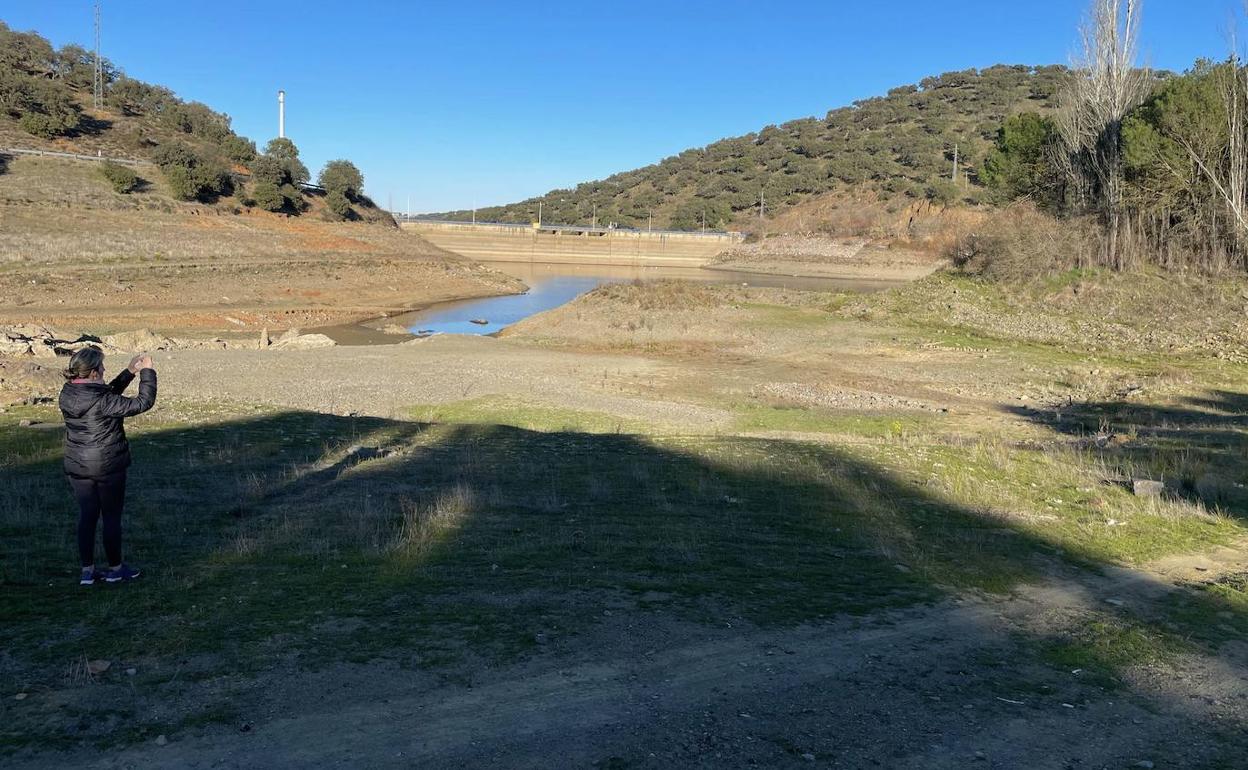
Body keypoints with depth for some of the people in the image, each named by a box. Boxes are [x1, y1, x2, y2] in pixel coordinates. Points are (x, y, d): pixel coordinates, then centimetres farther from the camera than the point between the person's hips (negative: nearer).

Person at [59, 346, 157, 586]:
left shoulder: (68, 394, -1)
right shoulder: (101, 401, -23)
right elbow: (142, 403, -20)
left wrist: (130, 372, 11)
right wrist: (147, 372, -10)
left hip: (77, 466, 7)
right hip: (108, 466, -7)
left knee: (87, 516, 13)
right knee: (112, 516, 8)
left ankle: (87, 570, 17)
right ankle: (115, 568, 19)